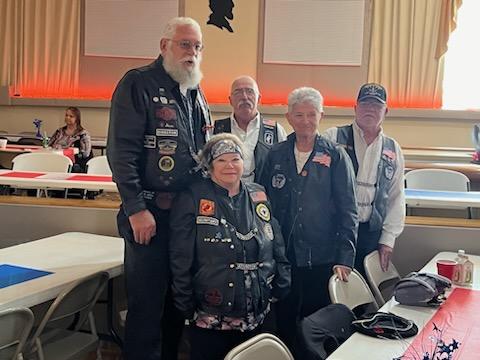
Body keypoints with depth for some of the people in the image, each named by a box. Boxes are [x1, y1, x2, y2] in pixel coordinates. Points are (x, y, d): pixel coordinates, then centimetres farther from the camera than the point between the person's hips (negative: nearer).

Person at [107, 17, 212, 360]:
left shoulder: (196, 92, 16)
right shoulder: (139, 84, -8)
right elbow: (121, 151, -15)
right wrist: (136, 209, -19)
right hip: (151, 214, -7)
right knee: (147, 306, 1)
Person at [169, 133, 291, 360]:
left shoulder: (259, 197, 8)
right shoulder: (192, 199, -4)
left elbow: (278, 250, 12)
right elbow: (181, 259, -6)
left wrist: (280, 291, 7)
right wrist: (186, 307, -7)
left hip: (256, 318, 4)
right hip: (210, 320, -3)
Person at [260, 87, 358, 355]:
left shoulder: (336, 157, -4)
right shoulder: (277, 155, 3)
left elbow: (348, 210, -6)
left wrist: (345, 259, -12)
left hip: (322, 260, -2)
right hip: (283, 256, 2)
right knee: (284, 323, 13)